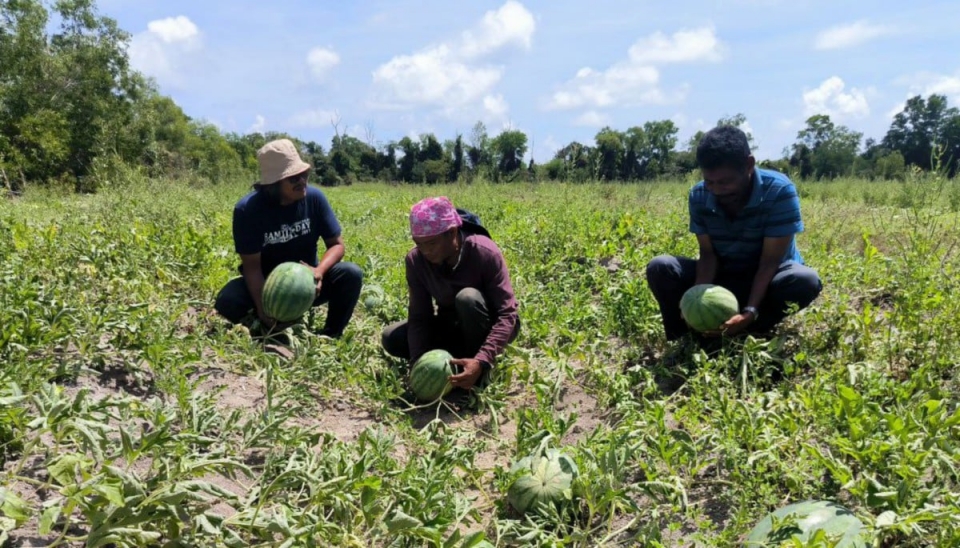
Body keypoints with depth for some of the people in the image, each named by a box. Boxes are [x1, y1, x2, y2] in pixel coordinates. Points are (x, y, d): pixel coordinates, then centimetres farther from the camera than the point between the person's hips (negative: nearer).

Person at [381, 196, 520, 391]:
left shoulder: (485, 253, -30)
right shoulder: (416, 260, -17)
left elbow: (507, 314, -33)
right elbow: (418, 317, -15)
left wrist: (482, 361, -47)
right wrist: (418, 362, -32)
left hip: (491, 327, -4)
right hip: (452, 326, 4)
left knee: (468, 298, -36)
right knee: (391, 338, -15)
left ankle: (481, 373, -16)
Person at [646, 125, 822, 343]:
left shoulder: (780, 192, -23)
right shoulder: (698, 196, -13)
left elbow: (769, 261, -25)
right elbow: (708, 253, -12)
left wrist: (750, 311, -39)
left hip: (766, 279, -2)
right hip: (723, 277, 2)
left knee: (805, 280, -36)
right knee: (660, 268, -22)